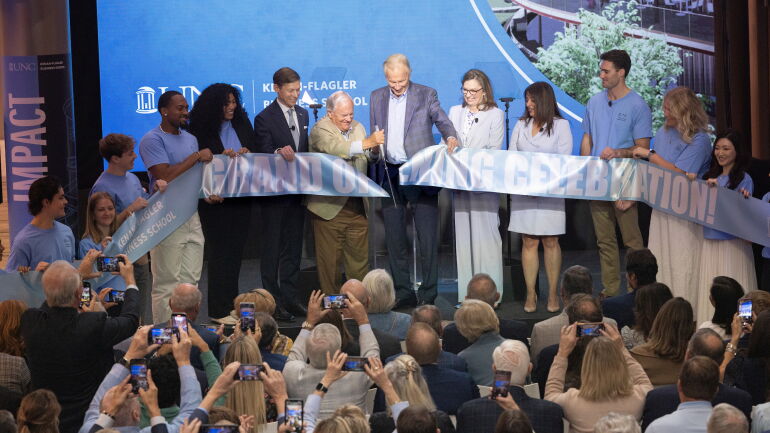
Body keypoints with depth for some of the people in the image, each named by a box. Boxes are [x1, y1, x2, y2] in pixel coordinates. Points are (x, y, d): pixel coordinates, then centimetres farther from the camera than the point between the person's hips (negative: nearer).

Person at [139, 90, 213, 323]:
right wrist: (196, 157, -15)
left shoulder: (190, 138, 16)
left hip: (192, 216, 7)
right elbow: (165, 176, -20)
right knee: (167, 283, -5)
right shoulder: (152, 140, -9)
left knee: (190, 280, 9)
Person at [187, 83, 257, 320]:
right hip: (216, 200, -5)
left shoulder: (242, 124, 9)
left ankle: (232, 302, 19)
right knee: (219, 252, -2)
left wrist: (247, 154, -9)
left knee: (236, 250, 10)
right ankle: (219, 309, 3)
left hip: (241, 198, 5)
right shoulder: (201, 130, -6)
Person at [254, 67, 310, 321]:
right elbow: (263, 155, -15)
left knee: (293, 246, 11)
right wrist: (279, 153, -35)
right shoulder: (264, 119, -8)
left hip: (297, 191, 6)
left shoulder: (302, 114, 12)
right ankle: (273, 301, 3)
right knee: (272, 247, -1)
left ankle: (290, 297, 18)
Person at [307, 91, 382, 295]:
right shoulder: (320, 129, -7)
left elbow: (366, 159, 17)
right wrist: (367, 143, -32)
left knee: (359, 257, 7)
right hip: (330, 206, -6)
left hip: (357, 206, 6)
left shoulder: (358, 128, 15)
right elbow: (335, 149, -26)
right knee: (330, 260, 1)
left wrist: (374, 152, -6)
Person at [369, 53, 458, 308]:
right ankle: (402, 292, 13)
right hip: (390, 173, 4)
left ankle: (428, 293, 2)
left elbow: (441, 120, -7)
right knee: (394, 236, 6)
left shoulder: (426, 95, 1)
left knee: (427, 235, -4)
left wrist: (450, 136, -27)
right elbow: (374, 134, 18)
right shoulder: (376, 98, 12)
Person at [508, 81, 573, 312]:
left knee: (550, 242, 0)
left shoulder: (561, 125, 3)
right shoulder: (521, 125, 14)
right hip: (523, 190, 3)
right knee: (529, 242, 1)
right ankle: (531, 294, 5)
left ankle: (553, 294, 7)